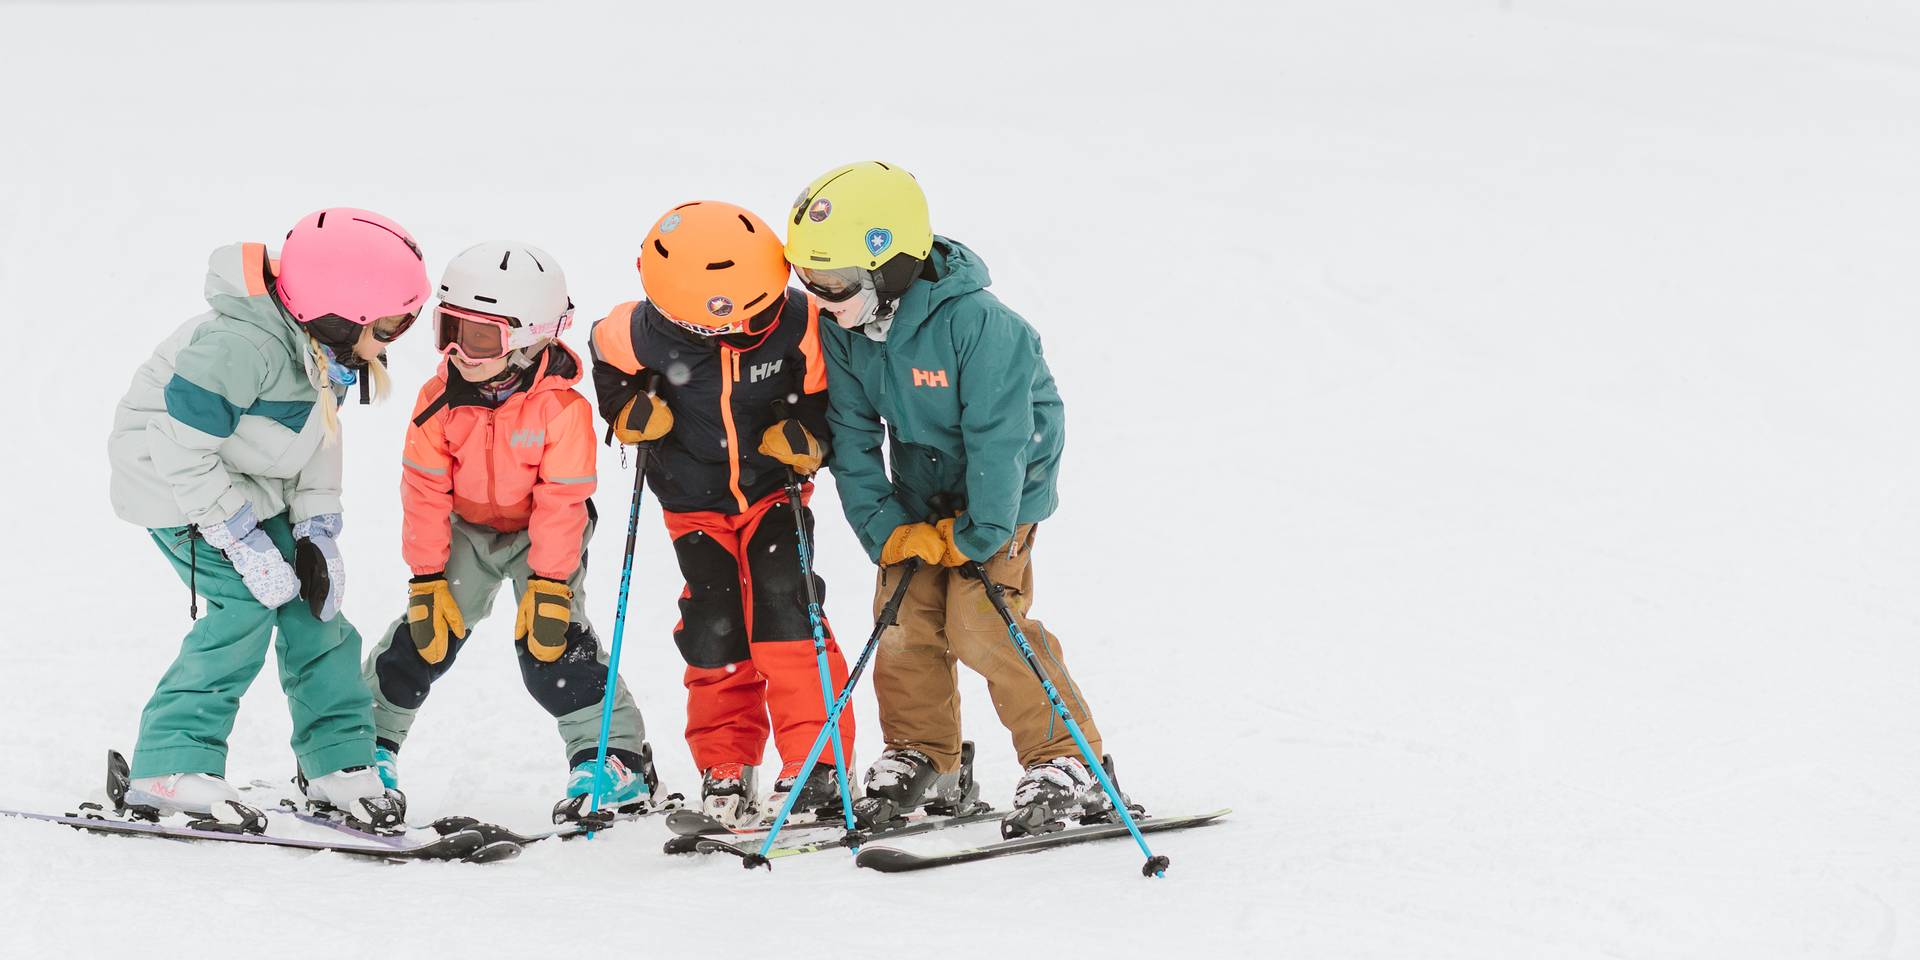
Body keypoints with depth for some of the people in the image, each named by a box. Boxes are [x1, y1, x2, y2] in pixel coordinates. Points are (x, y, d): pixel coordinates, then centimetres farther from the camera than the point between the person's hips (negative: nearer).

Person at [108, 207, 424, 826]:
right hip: (176, 488, -9)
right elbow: (182, 447, -33)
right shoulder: (242, 345, -36)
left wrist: (316, 531, -4)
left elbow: (318, 434, 6)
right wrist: (244, 542, -28)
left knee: (315, 597, 4)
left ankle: (338, 763, 15)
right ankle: (169, 769, -17)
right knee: (249, 605, -21)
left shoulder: (330, 346, -7)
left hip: (253, 487, 9)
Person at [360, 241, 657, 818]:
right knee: (428, 631, -2)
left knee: (549, 640, -18)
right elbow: (425, 493, -11)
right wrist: (426, 579, -13)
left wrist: (549, 586, -25)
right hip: (466, 529, 4)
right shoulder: (440, 400, -17)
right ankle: (369, 737, 14)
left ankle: (613, 755, -12)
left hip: (541, 534, -4)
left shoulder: (560, 407, -27)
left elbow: (562, 503, -23)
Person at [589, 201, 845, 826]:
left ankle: (816, 763, -12)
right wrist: (627, 409, -10)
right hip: (695, 503, 1)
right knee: (715, 629, -2)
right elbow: (606, 352, 2)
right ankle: (725, 769, 15)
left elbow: (830, 392, -6)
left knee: (782, 609, -16)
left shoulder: (798, 323, -24)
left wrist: (808, 433, -22)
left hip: (773, 490, -1)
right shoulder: (646, 334, -23)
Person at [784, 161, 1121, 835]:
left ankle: (1066, 763, -10)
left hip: (998, 495, -6)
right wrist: (885, 529, -14)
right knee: (905, 619, 0)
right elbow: (853, 438, -5)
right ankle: (921, 759, 18)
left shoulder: (976, 324, -31)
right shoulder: (842, 331, -11)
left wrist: (979, 535, -22)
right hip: (921, 496, 6)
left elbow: (999, 439, -26)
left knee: (981, 625, -17)